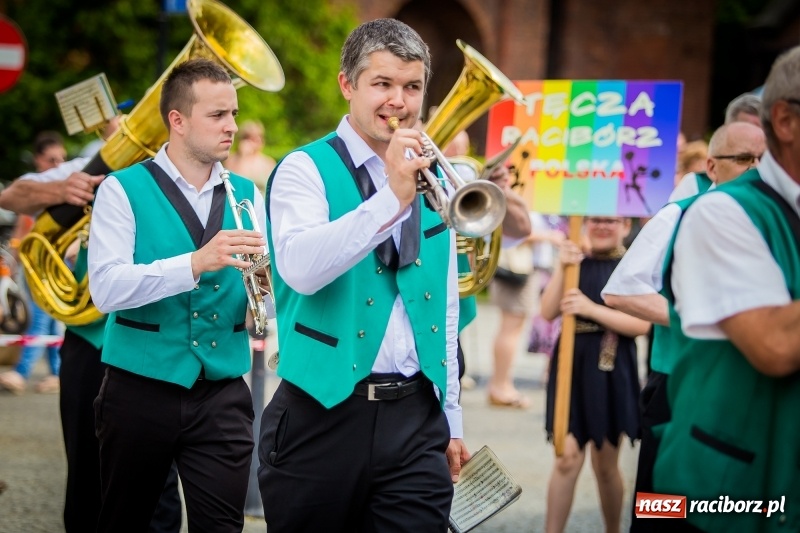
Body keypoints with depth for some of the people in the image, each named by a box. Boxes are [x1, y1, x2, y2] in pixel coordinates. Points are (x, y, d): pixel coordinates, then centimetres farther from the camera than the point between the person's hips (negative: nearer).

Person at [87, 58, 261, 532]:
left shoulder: (246, 194, 9)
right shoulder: (124, 190, -4)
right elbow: (106, 288, -17)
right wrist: (195, 263, -29)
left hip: (223, 393, 2)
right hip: (141, 389, -2)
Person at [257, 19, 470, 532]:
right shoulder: (308, 168, -5)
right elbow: (299, 270, -24)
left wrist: (451, 421, 17)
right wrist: (390, 198, -28)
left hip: (415, 416, 4)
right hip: (324, 415, -4)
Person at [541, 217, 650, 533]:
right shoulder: (575, 262, 8)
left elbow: (641, 325, -13)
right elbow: (548, 313, -2)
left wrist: (592, 309, -22)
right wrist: (561, 268, -13)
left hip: (610, 371, -2)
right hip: (572, 365, 2)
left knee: (605, 465, 10)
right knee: (567, 459, -7)